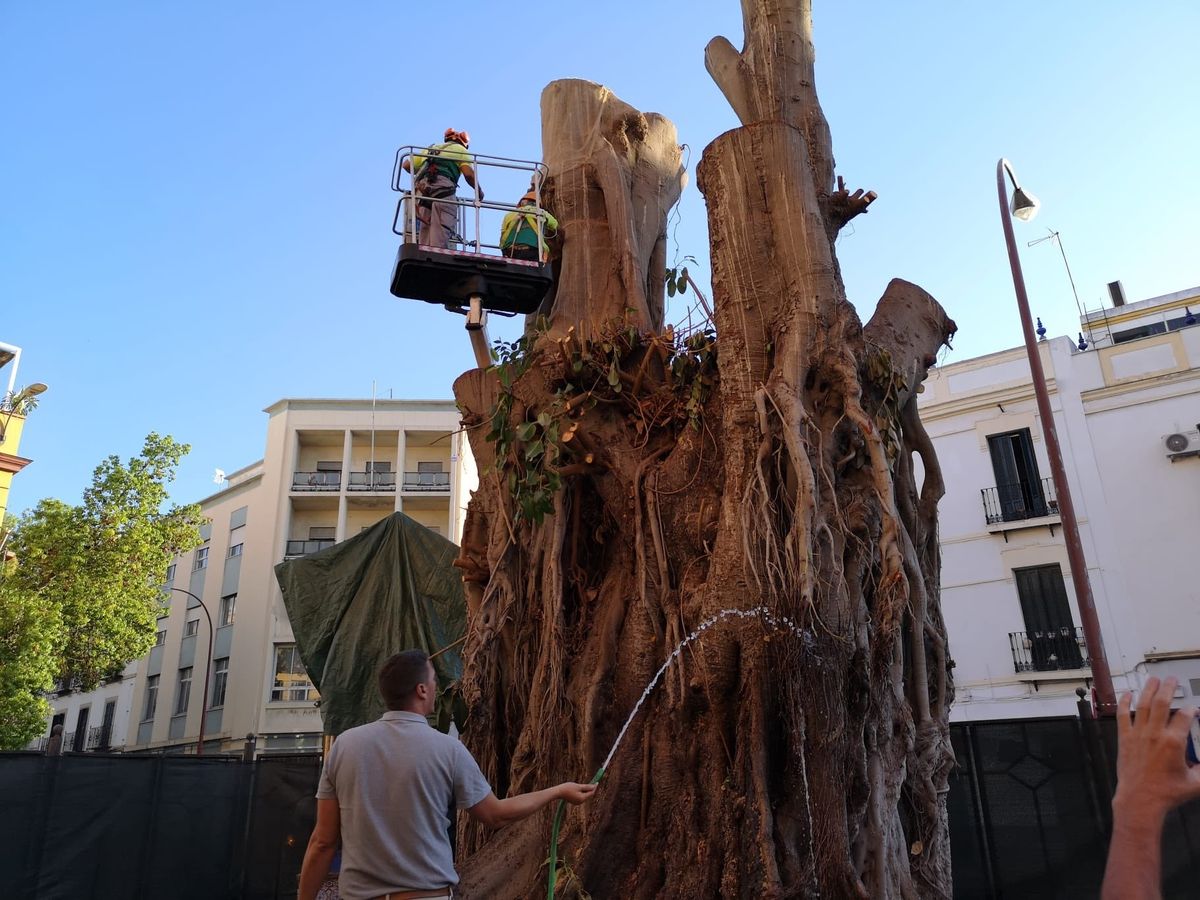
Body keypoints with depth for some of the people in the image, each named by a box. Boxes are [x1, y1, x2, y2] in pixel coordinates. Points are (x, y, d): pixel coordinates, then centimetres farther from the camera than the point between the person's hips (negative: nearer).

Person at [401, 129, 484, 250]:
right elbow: (468, 173, 3)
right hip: (443, 188, -5)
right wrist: (479, 190, 17)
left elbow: (406, 165, 31)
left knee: (425, 231, 0)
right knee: (440, 230, -16)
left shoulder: (429, 149, 35)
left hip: (422, 189, 5)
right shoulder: (461, 150, 21)